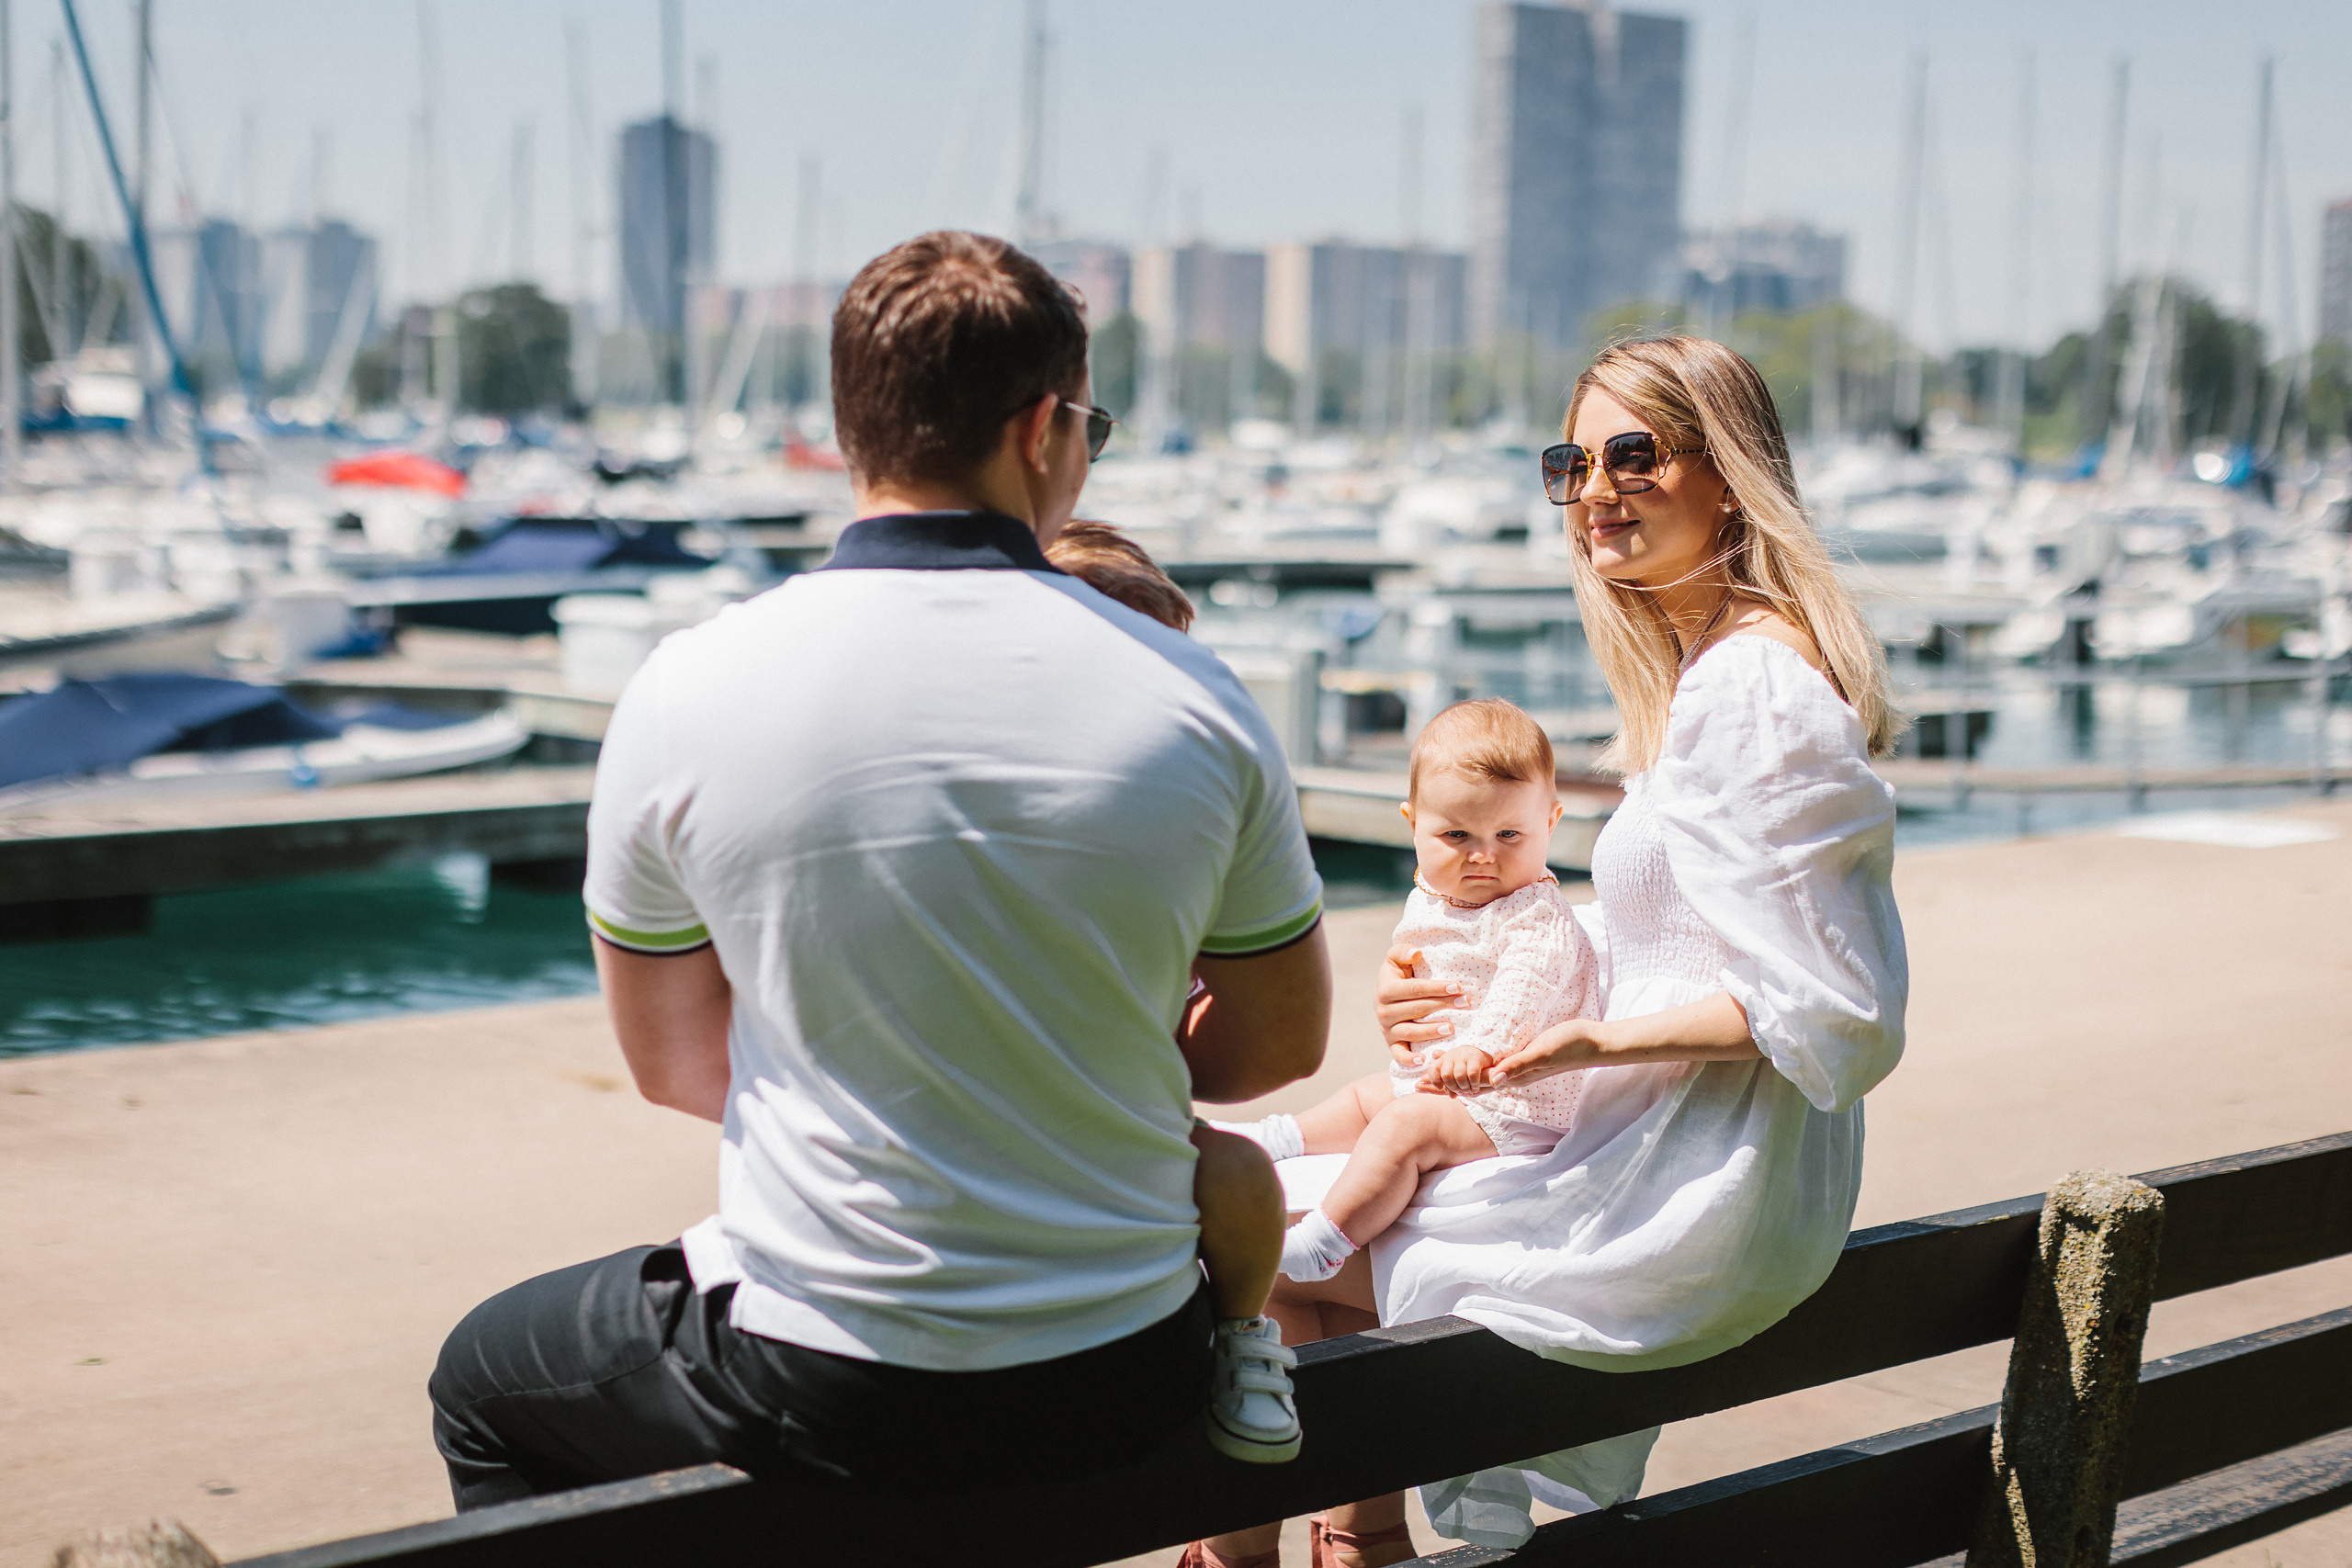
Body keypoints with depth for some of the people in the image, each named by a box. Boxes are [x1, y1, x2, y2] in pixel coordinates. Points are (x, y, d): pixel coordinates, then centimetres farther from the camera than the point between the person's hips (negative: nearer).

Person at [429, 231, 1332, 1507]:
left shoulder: (687, 691, -10)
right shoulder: (1197, 700, -8)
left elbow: (669, 1062, 3)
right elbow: (1282, 1045, 5)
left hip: (823, 1397, -2)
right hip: (1125, 1382, 2)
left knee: (484, 1378, 28)